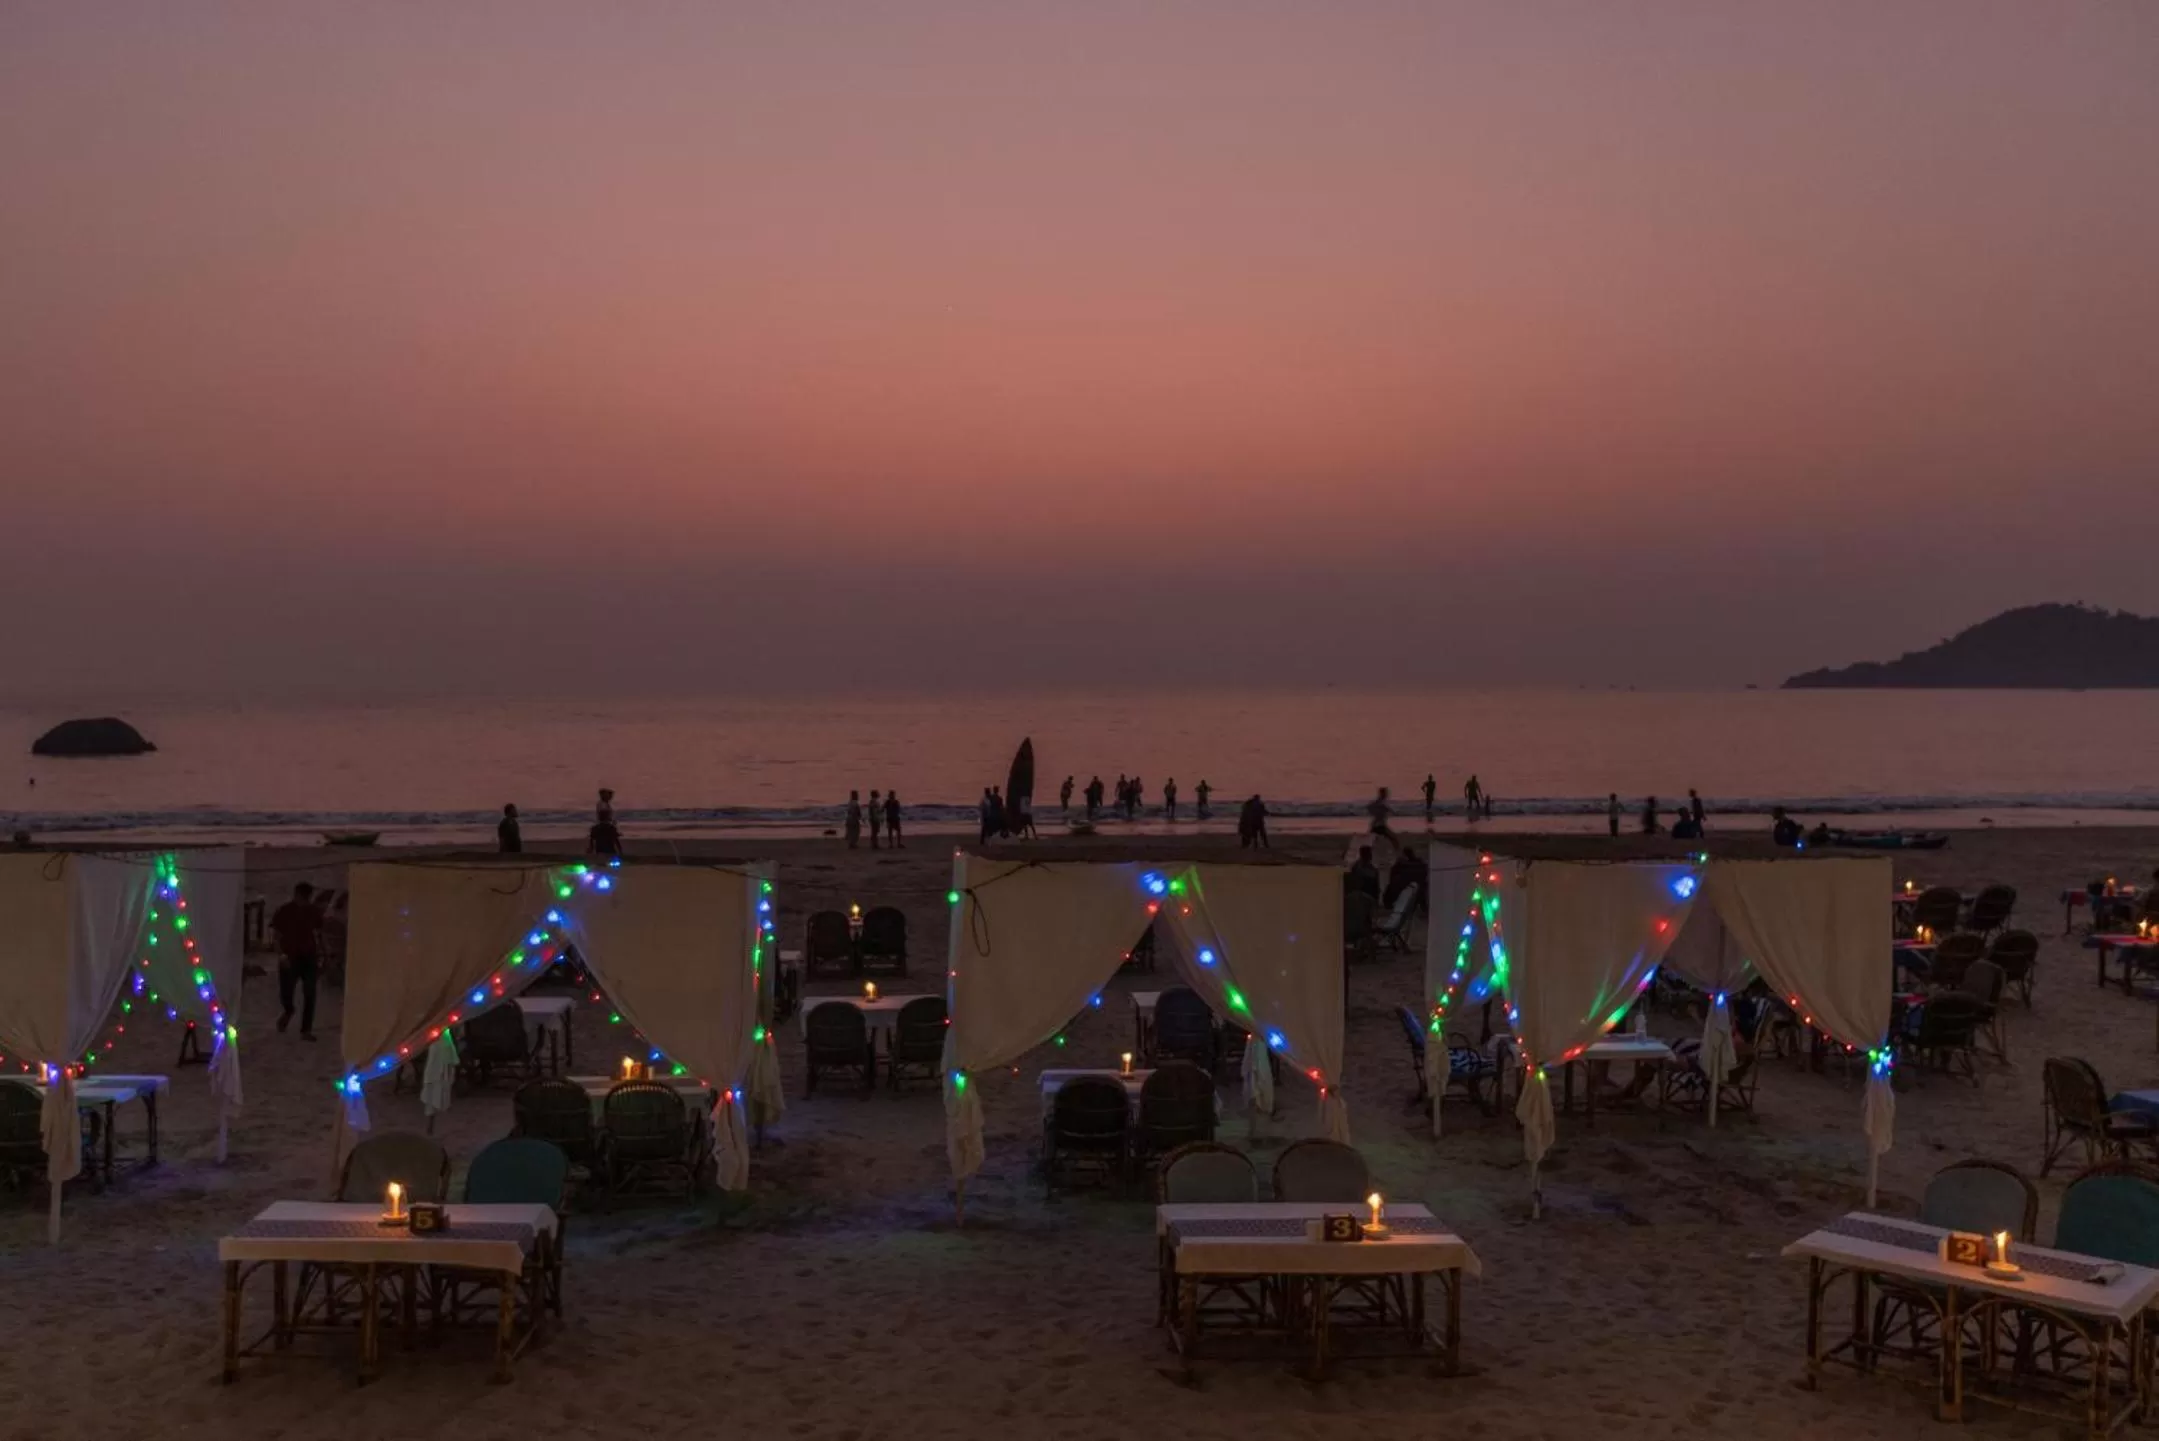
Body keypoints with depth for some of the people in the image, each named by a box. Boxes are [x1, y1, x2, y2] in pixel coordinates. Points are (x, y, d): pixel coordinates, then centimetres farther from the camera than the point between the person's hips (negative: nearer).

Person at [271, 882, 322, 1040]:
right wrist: (281, 953, -13)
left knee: (309, 995, -3)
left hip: (309, 958, 2)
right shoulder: (284, 911, -6)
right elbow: (275, 934, -4)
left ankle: (306, 1030, 2)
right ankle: (288, 1011, 32)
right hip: (289, 958, -2)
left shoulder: (314, 912, 4)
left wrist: (319, 955, 7)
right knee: (285, 993, -5)